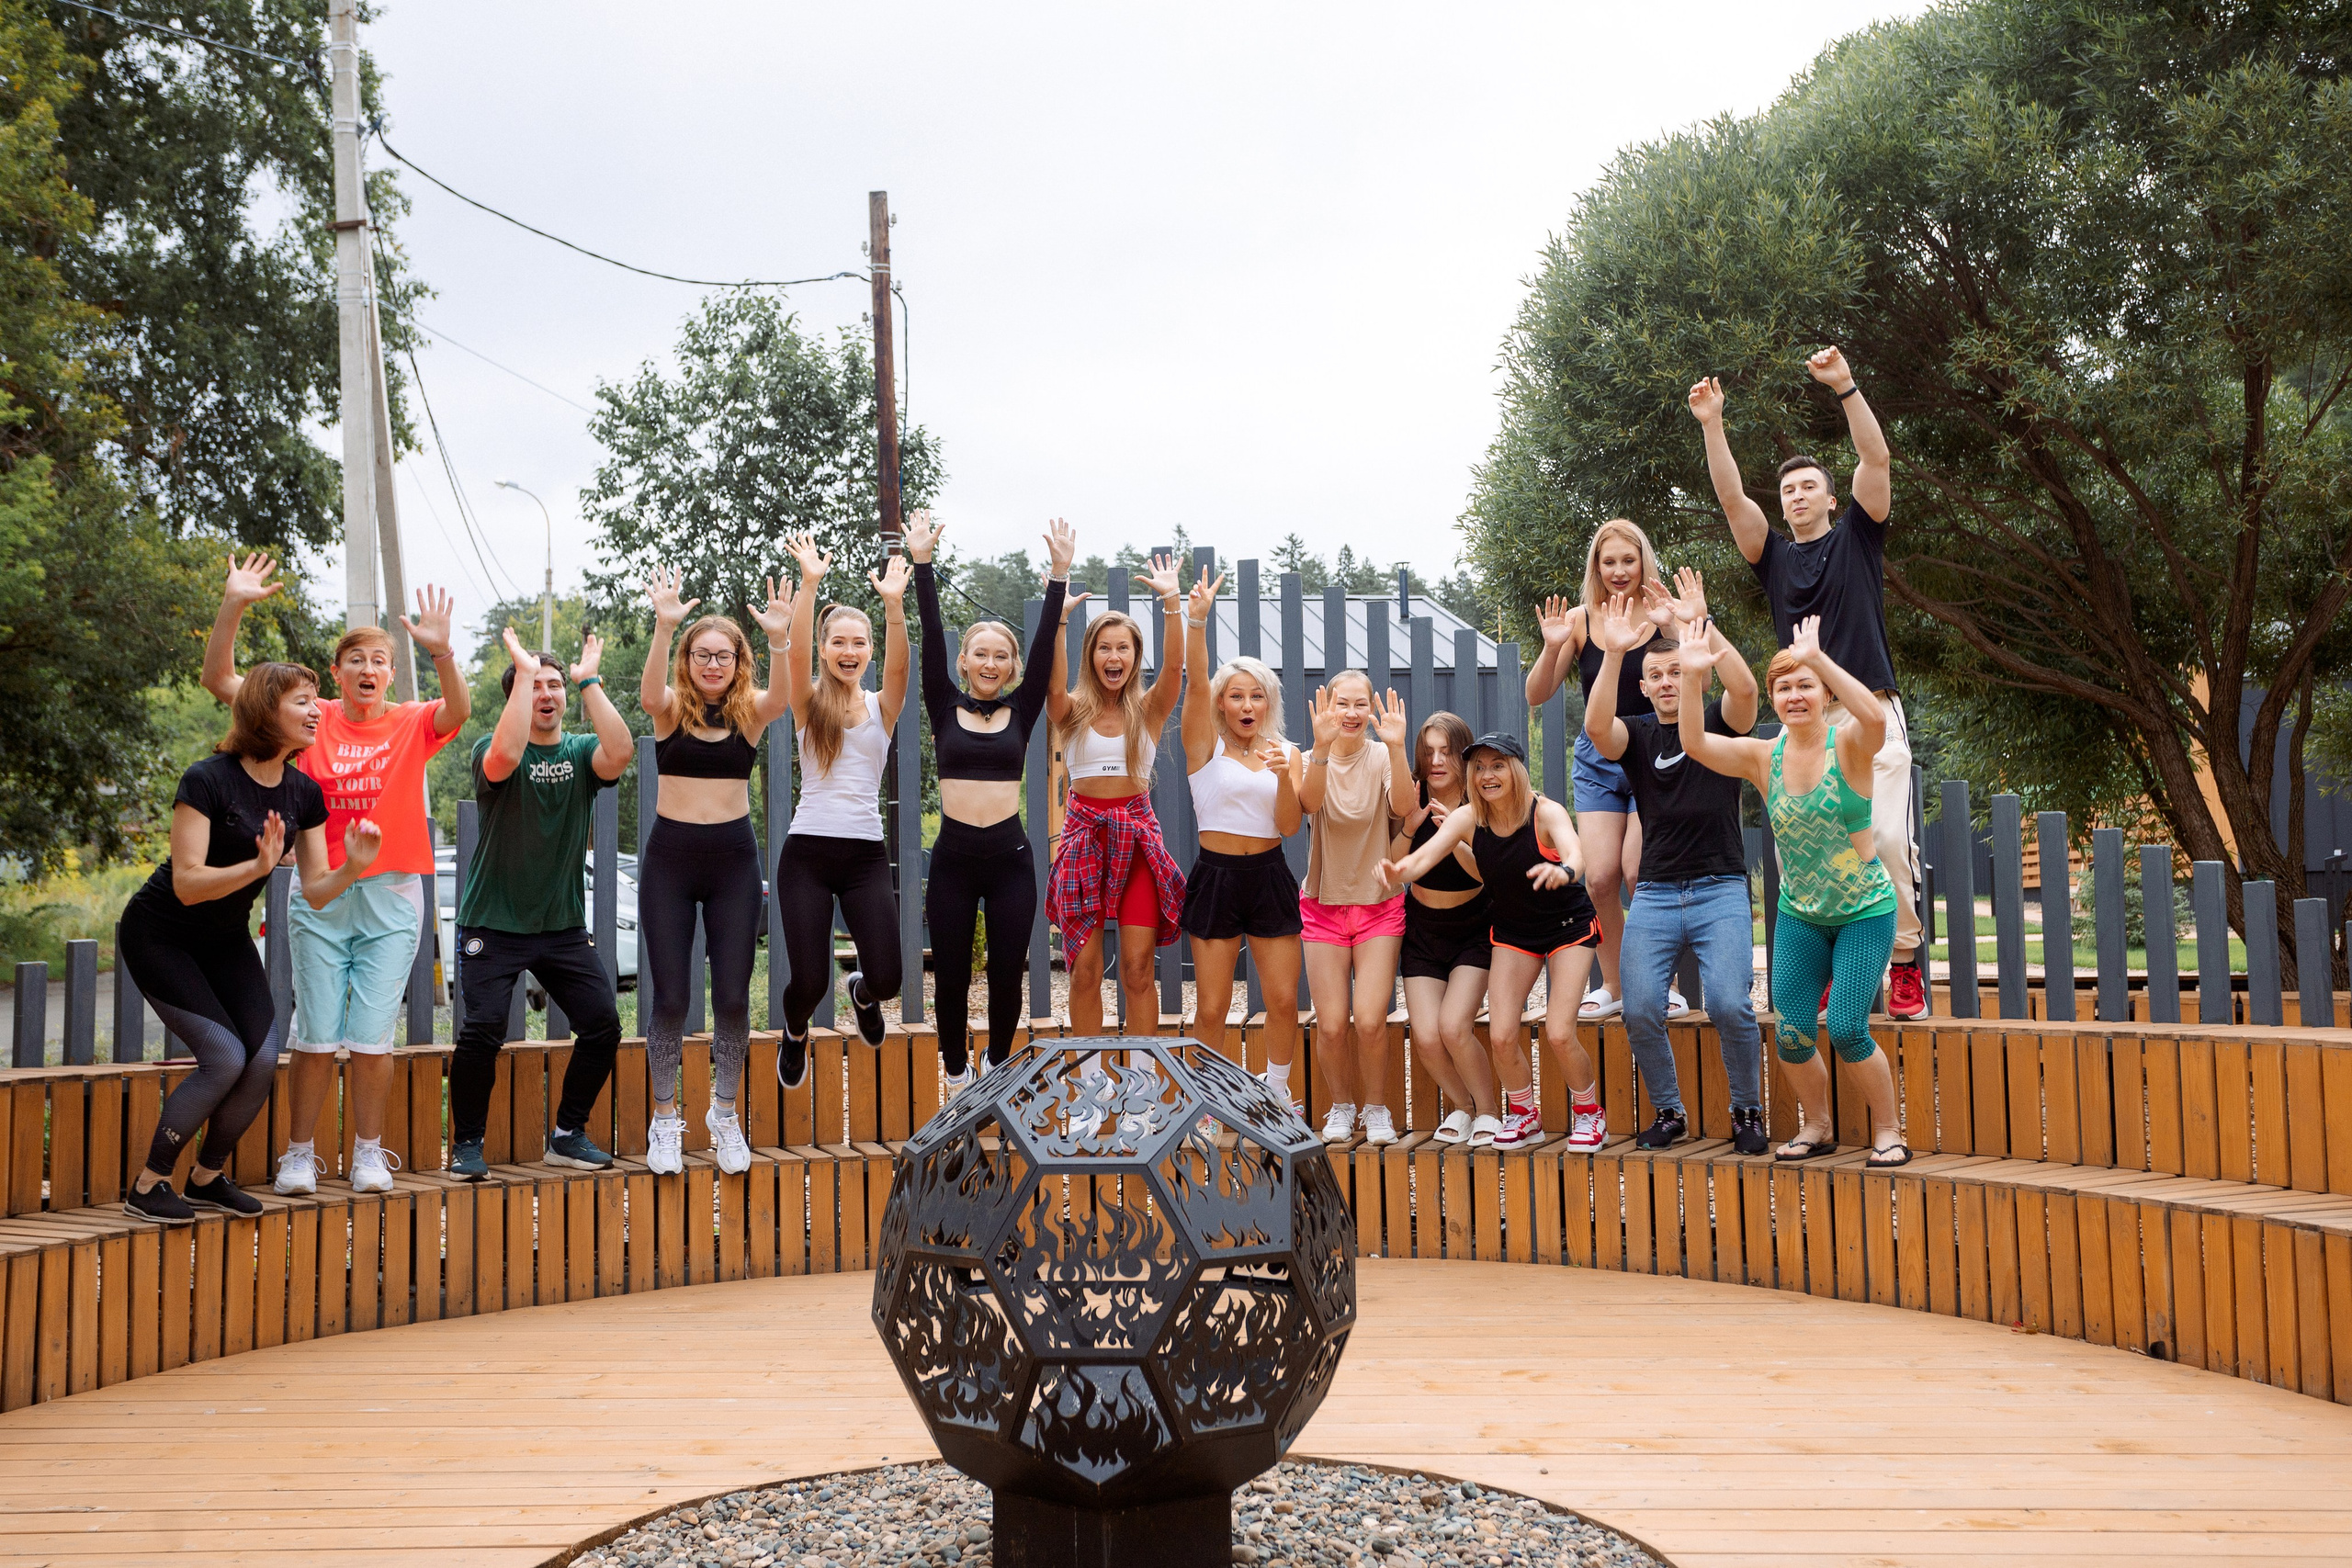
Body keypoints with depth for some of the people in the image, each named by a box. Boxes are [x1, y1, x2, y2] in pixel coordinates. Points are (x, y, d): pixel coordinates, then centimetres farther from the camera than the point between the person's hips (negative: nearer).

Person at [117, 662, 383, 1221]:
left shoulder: (304, 793, -4)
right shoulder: (207, 780, -23)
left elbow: (315, 892, -4)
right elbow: (187, 884, -28)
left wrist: (353, 866, -24)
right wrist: (259, 864, -41)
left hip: (227, 938, 6)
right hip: (159, 936, -6)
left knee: (264, 1059, -8)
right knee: (225, 1057, -17)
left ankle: (208, 1178, 14)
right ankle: (146, 1187, 0)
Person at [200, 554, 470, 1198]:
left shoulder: (413, 724, 4)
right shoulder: (311, 721, 5)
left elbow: (459, 710, -18)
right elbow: (221, 681, 2)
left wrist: (441, 652, -35)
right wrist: (233, 607, -11)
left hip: (390, 898, 0)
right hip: (319, 895, 1)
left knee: (372, 1034, 1)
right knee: (316, 1033, 1)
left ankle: (368, 1151, 14)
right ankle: (299, 1154, 13)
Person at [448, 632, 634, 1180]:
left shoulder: (581, 753, 5)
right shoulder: (492, 749, -4)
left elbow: (620, 753, -19)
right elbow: (504, 756, -30)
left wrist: (589, 680, -15)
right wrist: (524, 673, -23)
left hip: (563, 925, 4)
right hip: (493, 924, -3)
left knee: (602, 1024, -3)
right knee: (482, 1031, -14)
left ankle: (568, 1134, 15)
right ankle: (467, 1143, 7)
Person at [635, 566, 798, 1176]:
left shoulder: (749, 710, 1)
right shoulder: (672, 708, -1)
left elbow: (782, 697, -22)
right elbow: (648, 696, -25)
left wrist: (780, 639, -41)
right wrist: (663, 627, -41)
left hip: (734, 857, 1)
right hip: (670, 857, -1)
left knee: (732, 996, 2)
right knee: (670, 997, 1)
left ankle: (725, 1115, 21)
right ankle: (665, 1119, 18)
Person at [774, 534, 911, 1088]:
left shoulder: (882, 707, 7)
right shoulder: (809, 704, 5)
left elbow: (898, 665, -12)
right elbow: (796, 654, -14)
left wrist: (894, 604, -29)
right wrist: (809, 584, -27)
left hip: (866, 855, 1)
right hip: (807, 853, -1)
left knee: (886, 978, -12)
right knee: (810, 983, -8)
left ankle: (863, 994, 29)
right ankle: (795, 1032, 31)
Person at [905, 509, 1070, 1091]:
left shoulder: (1021, 711, 6)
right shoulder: (945, 707, 5)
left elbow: (1045, 645, -2)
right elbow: (931, 638, -3)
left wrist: (1059, 575, -9)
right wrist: (922, 564, -10)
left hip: (1010, 857, 1)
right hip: (953, 858, 0)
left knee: (1007, 975, 5)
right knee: (952, 976, 5)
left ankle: (997, 1074, 24)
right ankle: (957, 1077, 22)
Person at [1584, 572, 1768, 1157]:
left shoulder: (1720, 722, 7)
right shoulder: (1636, 734, 10)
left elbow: (1745, 689, -16)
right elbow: (1596, 725, -14)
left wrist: (1700, 625, -25)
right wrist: (1613, 654, -26)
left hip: (1720, 890, -2)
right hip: (1654, 894, 2)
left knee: (1730, 1005, -17)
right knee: (1640, 1010, -10)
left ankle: (1747, 1113, 5)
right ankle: (1668, 1113, 12)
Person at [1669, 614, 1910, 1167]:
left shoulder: (1849, 746, -14)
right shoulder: (1764, 757, -4)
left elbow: (1876, 717, -38)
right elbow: (1694, 744, -17)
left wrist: (1817, 658, -43)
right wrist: (1693, 678, -30)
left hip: (1865, 912, -4)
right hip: (1800, 915, 4)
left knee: (1846, 1028, -11)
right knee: (1790, 1033, 2)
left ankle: (1888, 1132, 11)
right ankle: (1816, 1128, 26)